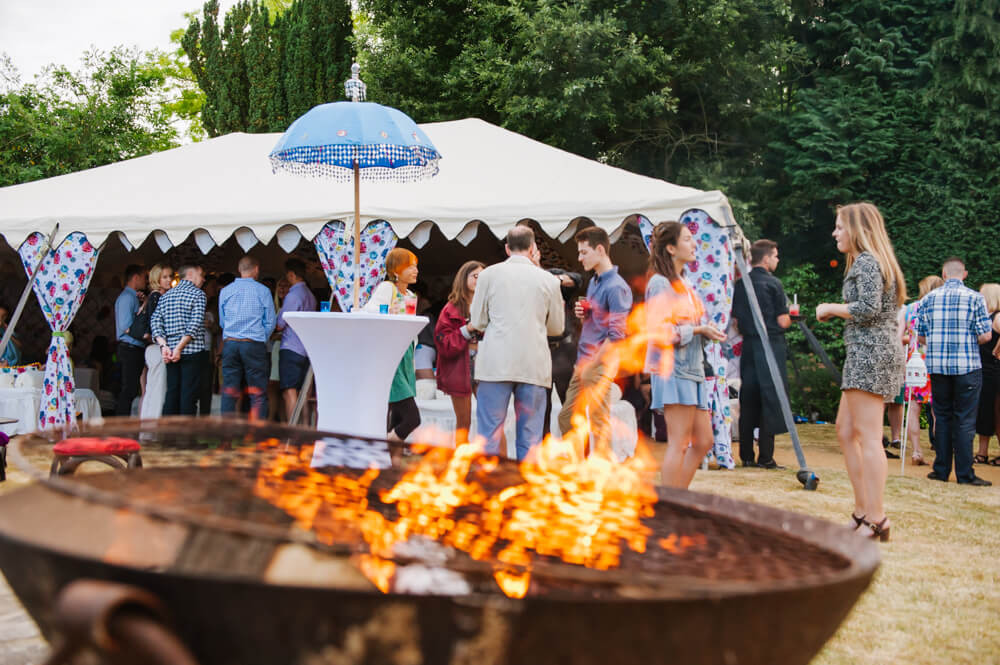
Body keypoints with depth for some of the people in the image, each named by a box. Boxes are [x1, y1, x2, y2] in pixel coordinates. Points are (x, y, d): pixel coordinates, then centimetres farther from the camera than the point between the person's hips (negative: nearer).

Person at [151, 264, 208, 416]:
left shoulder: (166, 295, 15)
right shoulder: (198, 294, -2)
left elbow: (156, 322, 4)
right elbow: (195, 325, -14)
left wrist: (164, 346, -4)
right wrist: (180, 348, -15)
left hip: (170, 352, 6)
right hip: (192, 352, -6)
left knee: (171, 393, 8)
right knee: (188, 395, -5)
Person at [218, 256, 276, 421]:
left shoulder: (225, 291, 7)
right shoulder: (262, 291, -1)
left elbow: (222, 321, 15)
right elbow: (270, 323, 2)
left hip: (230, 345, 3)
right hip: (254, 345, -3)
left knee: (229, 392, 5)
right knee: (258, 393, 0)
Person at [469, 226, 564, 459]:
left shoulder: (489, 274, 2)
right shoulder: (548, 279, 5)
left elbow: (477, 322, 7)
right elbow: (557, 327, 14)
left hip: (496, 364, -1)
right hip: (534, 367, 1)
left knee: (489, 433, 3)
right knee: (530, 438, 6)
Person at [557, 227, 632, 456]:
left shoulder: (616, 287, -14)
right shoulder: (593, 282, 15)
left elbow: (617, 335, -19)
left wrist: (591, 364, -16)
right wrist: (583, 314, 5)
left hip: (600, 364, -10)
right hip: (583, 363, 10)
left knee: (599, 423, -4)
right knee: (567, 417, 13)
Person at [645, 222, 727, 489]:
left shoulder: (683, 284, 21)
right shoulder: (660, 283, -8)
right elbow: (659, 332, -17)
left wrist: (708, 332, 6)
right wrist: (698, 329, -13)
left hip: (692, 369, 10)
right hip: (672, 369, -10)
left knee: (703, 441, 10)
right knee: (679, 443, -9)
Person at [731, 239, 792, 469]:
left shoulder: (740, 284, 7)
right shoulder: (773, 283, -9)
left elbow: (735, 321, 9)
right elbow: (783, 321, -10)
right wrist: (790, 315, 11)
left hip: (749, 346, 6)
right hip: (771, 345, -6)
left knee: (748, 400, 9)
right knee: (770, 400, -2)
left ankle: (746, 456, 11)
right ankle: (765, 457, -4)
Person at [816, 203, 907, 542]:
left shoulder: (866, 262, -10)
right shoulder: (868, 261, 22)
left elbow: (868, 309, -20)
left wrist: (831, 308, -6)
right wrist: (835, 312, 17)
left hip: (870, 351, -11)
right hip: (869, 353, 11)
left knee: (868, 437, -11)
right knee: (845, 429, 14)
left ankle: (876, 520, -11)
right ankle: (862, 511, 17)